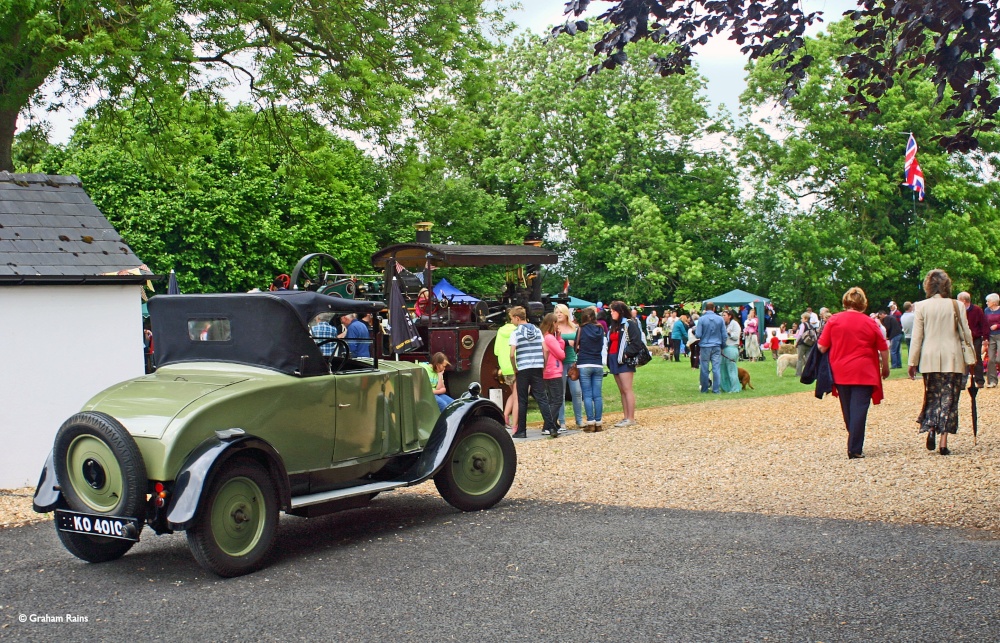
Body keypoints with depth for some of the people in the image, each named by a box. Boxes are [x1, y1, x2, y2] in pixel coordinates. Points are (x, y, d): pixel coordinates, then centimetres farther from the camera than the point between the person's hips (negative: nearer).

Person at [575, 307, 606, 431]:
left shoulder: (582, 329, -4)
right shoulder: (600, 330, 5)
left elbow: (576, 346, 2)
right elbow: (602, 347, 14)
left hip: (584, 365, -3)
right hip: (598, 365, 3)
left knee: (587, 395, -1)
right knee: (597, 395, 4)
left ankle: (591, 423, -5)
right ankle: (598, 423, 4)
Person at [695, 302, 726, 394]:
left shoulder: (701, 319, -8)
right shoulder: (720, 319, -1)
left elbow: (698, 335, -8)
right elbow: (724, 335, 3)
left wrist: (695, 330, 13)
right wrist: (722, 346, 15)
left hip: (705, 347, -1)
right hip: (716, 347, 2)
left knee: (704, 369, 6)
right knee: (716, 368, 3)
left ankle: (704, 389, 13)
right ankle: (716, 389, 2)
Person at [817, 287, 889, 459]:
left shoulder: (834, 320, -1)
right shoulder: (870, 323, 0)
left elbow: (822, 347, -3)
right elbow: (883, 348, 6)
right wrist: (885, 368, 20)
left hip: (840, 372, 2)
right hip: (864, 373, -2)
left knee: (847, 411, 14)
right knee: (859, 410, -2)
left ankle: (854, 446, 26)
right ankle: (855, 449, -7)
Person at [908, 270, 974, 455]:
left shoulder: (921, 306, -3)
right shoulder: (956, 305, -2)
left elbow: (917, 337, -2)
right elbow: (966, 334, 1)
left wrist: (913, 362, 4)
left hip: (930, 360, 1)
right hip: (953, 359, -1)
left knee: (932, 397, 16)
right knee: (949, 399, 4)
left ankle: (930, 429, -6)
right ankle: (944, 441, -1)